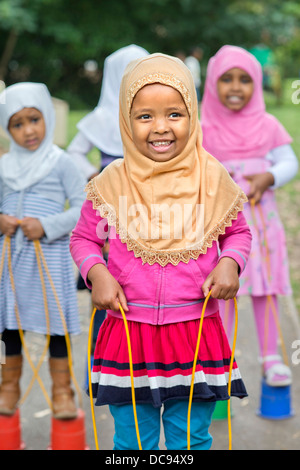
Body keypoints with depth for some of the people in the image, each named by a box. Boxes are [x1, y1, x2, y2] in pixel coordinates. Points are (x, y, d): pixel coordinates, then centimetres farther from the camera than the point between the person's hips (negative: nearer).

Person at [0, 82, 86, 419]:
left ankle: (61, 391, 16)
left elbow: (82, 208, -8)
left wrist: (46, 225, -19)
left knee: (55, 321, 4)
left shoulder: (60, 163, -5)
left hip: (50, 254, -4)